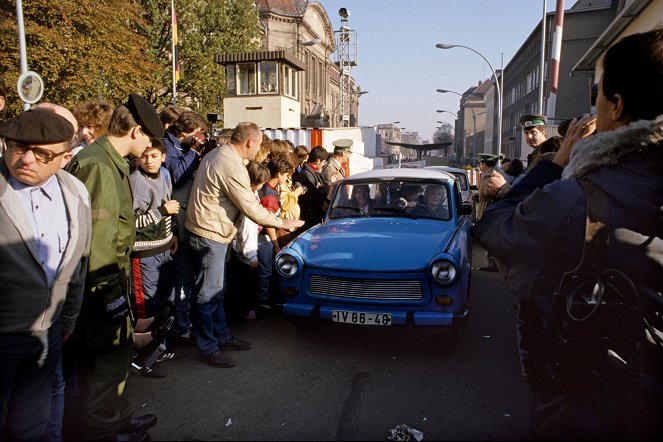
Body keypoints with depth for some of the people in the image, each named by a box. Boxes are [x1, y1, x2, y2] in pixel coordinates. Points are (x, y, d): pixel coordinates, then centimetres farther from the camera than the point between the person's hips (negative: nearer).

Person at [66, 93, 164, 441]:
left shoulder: (111, 162, 13)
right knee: (106, 359, 3)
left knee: (119, 351, 21)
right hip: (103, 284, -10)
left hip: (111, 276, 11)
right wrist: (110, 289, -22)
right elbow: (95, 236, -25)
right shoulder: (97, 165, -20)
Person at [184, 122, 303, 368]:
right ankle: (207, 349, 13)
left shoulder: (218, 154, 9)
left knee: (216, 290, 18)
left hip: (207, 232, 11)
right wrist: (282, 223, -8)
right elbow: (251, 209, -21)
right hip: (209, 236, -11)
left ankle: (222, 337, 30)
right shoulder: (232, 167, -24)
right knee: (208, 293, 0)